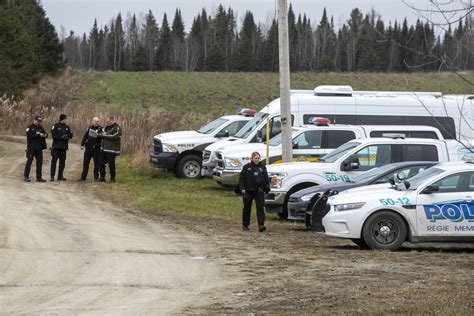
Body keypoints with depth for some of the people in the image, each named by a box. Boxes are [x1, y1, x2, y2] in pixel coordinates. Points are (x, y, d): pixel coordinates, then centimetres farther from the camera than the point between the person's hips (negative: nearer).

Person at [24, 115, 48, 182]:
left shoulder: (40, 128, 15)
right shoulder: (30, 128, -4)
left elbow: (46, 134, 9)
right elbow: (29, 136, -19)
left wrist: (45, 135, -16)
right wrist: (39, 135, -22)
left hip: (39, 148, 6)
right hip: (31, 147, -6)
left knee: (39, 162, 6)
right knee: (29, 161, -7)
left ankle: (39, 177, 12)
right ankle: (26, 177, -3)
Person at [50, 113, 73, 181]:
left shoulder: (67, 127, 13)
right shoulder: (56, 126, -3)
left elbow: (70, 136, 10)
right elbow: (54, 135, -13)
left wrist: (70, 134, -13)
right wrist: (61, 137, -21)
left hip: (63, 147, 5)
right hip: (56, 147, -5)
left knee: (62, 161, 7)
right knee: (54, 160, -7)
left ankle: (60, 176, 14)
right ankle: (52, 176, -5)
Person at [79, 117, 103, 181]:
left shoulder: (101, 129, -2)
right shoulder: (89, 128, 9)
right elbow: (85, 136, 14)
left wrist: (99, 135, -36)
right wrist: (82, 144, 8)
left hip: (96, 148, -3)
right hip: (88, 147, 3)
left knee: (96, 163, 0)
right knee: (85, 163, 5)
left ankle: (96, 177, 9)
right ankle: (83, 176, 11)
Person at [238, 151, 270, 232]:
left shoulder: (262, 166, 7)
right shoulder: (247, 167, -1)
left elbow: (266, 178, 13)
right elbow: (241, 178, -1)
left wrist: (267, 187, 9)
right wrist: (242, 189, -10)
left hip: (259, 190, 1)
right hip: (248, 191, -1)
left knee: (260, 207, -11)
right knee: (247, 207, 10)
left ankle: (261, 225, -19)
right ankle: (245, 225, 25)